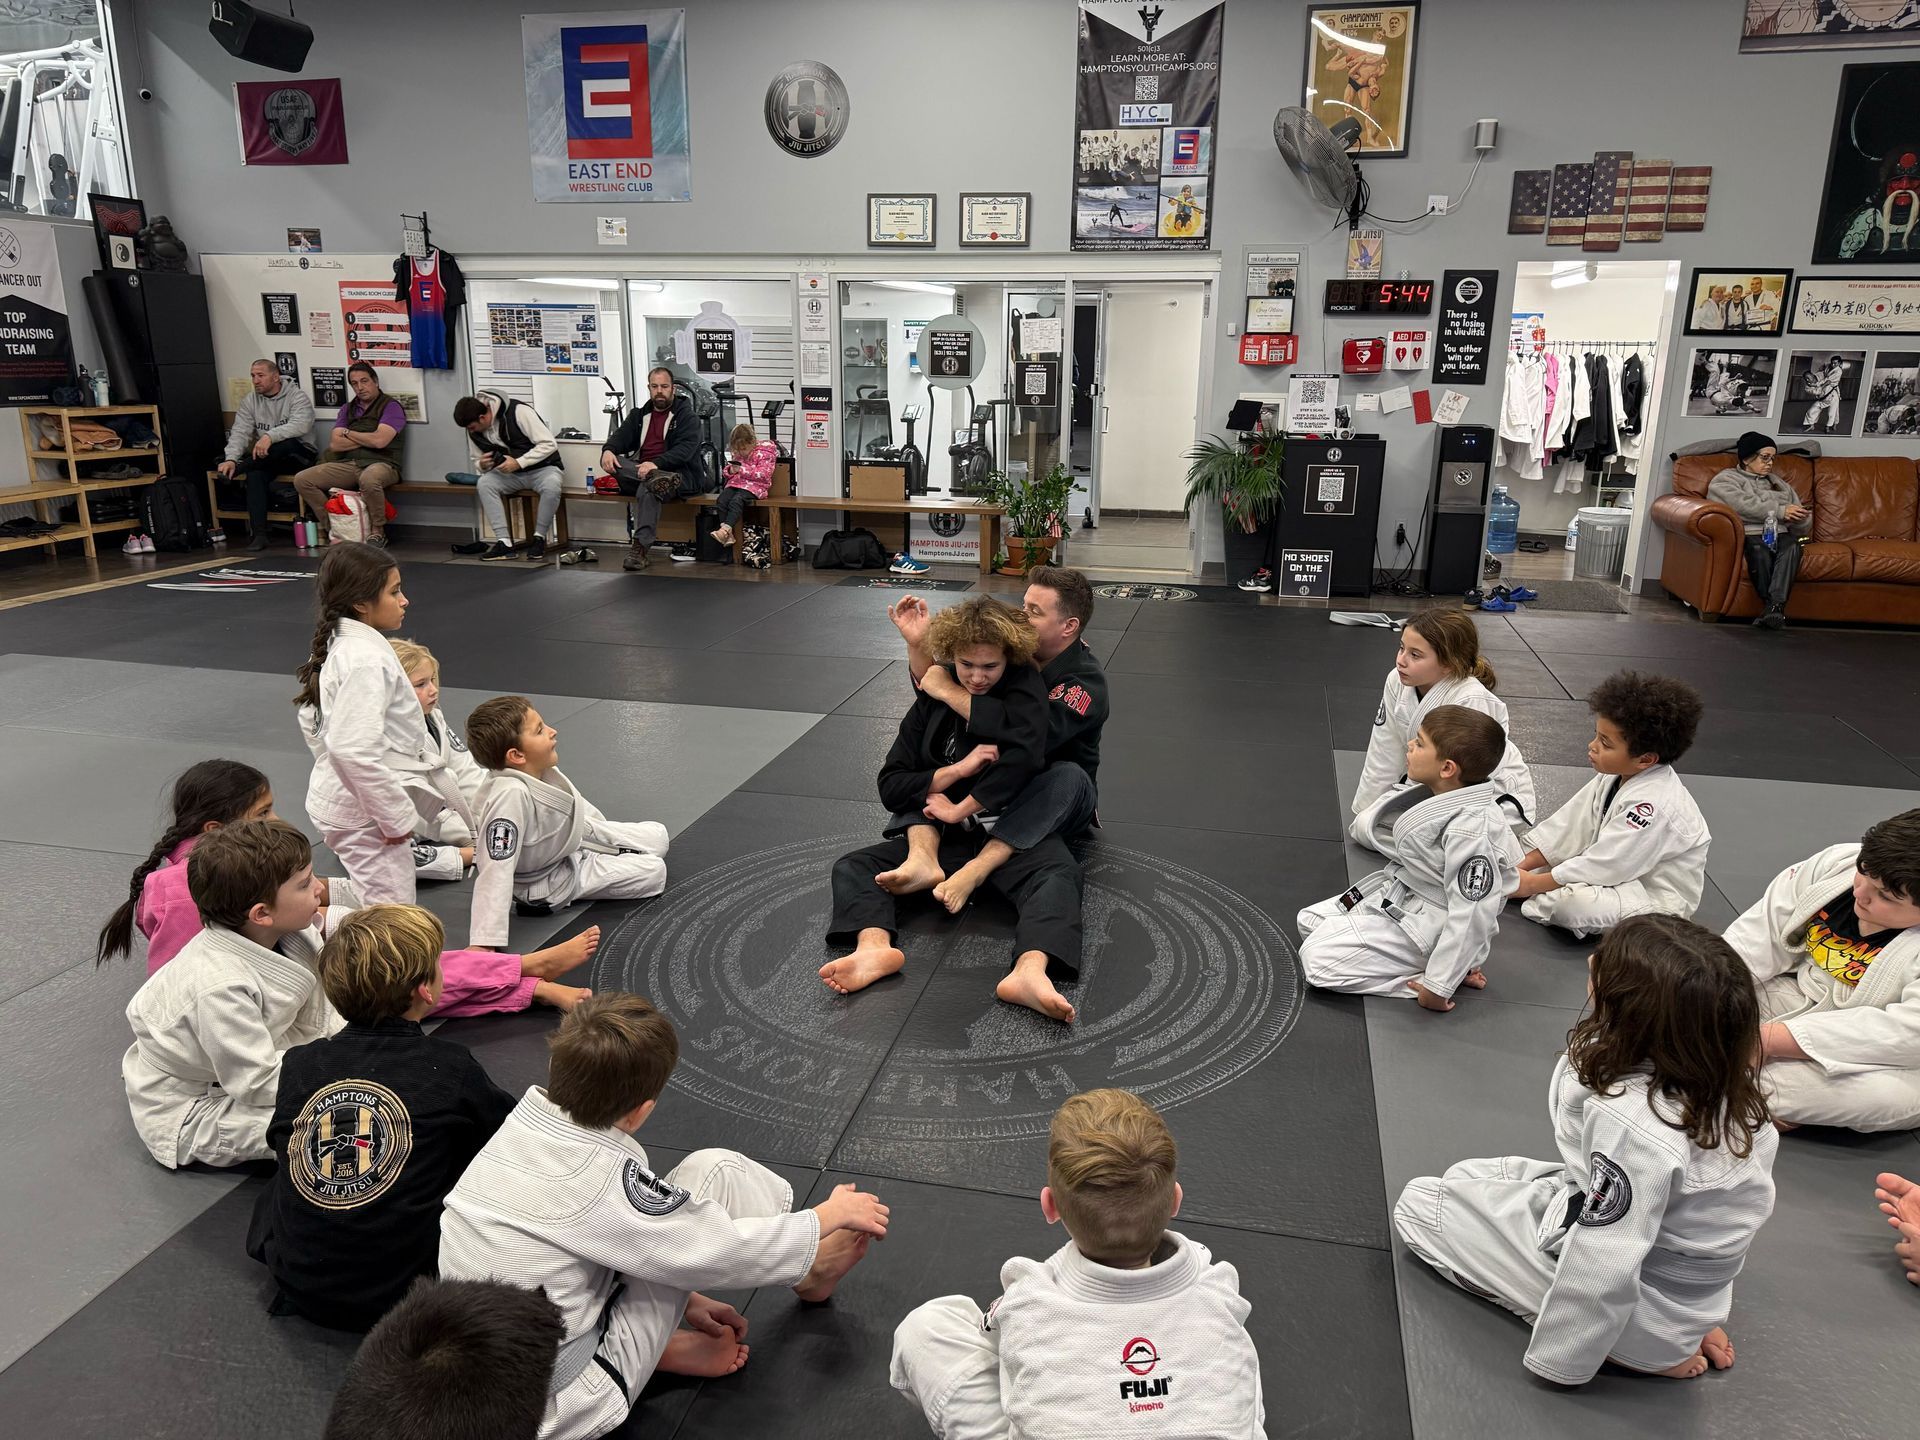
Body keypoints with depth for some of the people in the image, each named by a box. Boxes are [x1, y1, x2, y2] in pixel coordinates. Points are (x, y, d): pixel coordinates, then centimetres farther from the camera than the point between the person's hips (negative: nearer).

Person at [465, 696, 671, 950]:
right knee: (654, 872, -8)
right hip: (545, 883, -7)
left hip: (570, 846, 7)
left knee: (657, 836, 6)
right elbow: (496, 870, -43)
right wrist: (485, 942, -43)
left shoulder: (539, 768, -16)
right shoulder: (511, 795, -41)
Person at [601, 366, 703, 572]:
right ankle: (655, 479, -39)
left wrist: (657, 464, -29)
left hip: (679, 474, -5)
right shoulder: (639, 414, 20)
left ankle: (640, 549, -37)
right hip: (638, 471, 5)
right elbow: (621, 435, 8)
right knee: (610, 461, -22)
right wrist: (608, 450, -17)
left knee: (647, 489, -37)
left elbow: (686, 448, -13)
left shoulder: (686, 415, 2)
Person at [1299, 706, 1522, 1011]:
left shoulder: (1471, 829, -32)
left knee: (1318, 961, -15)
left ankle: (1451, 969, -5)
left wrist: (1438, 984, -25)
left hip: (1426, 923, -9)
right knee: (1309, 921, 14)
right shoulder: (1433, 793, -5)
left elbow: (1472, 914, -29)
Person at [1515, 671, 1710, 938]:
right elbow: (1570, 826, 0)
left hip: (1657, 899, -9)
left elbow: (1603, 865, -29)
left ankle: (1538, 902, -7)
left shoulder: (1652, 805, -32)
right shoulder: (1615, 777, -2)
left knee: (1574, 902, -34)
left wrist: (1532, 884, -21)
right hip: (1618, 871, 9)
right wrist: (1522, 866, -8)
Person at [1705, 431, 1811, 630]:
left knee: (1792, 546, -32)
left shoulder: (1778, 483, 32)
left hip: (1780, 535, 4)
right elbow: (1744, 505, -7)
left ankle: (1775, 605, -48)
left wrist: (1799, 516, 1)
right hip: (1750, 536, -4)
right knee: (1759, 548, -38)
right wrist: (1780, 511, -11)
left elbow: (1804, 527, 25)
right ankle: (1772, 605, -43)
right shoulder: (1725, 480, 15)